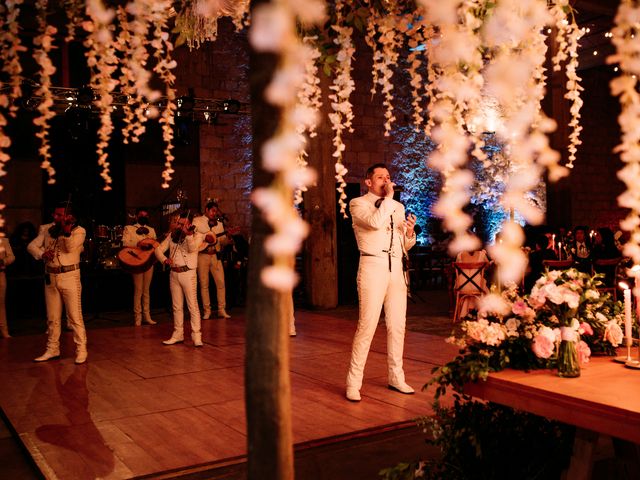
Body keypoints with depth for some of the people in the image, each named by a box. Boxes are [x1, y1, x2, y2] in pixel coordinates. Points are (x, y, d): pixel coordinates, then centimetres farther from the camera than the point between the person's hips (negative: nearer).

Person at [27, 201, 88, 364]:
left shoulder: (78, 231, -4)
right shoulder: (46, 229, 9)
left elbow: (71, 248, -20)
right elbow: (31, 246, 3)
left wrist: (66, 232, -35)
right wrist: (42, 253, -17)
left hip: (69, 276, -5)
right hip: (50, 277, 5)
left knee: (75, 316, -4)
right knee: (52, 317, 13)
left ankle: (81, 350, 3)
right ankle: (53, 349, 24)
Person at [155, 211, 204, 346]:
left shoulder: (196, 235, -2)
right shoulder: (172, 235, 10)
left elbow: (192, 248, -21)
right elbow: (158, 250, 8)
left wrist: (188, 234, -35)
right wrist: (165, 259, -12)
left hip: (188, 273, -5)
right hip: (174, 274, 5)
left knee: (192, 305, -6)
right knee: (177, 306, 12)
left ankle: (196, 335, -3)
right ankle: (178, 334, 20)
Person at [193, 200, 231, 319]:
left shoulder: (219, 223, 15)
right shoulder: (197, 221, 4)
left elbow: (223, 241, 12)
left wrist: (228, 238, -9)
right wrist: (205, 237, -16)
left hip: (215, 255, 3)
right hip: (202, 255, -3)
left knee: (221, 282, -2)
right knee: (204, 284, 2)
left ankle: (222, 309, 6)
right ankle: (207, 310, 9)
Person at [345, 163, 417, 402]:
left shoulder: (398, 207, 18)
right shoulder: (358, 204, 0)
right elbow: (376, 222, -22)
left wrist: (410, 232, 0)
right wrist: (388, 197, -10)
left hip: (396, 268, 6)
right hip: (373, 267, -6)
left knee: (397, 325, 9)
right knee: (367, 326, -9)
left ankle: (396, 377, 22)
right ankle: (353, 383, -1)